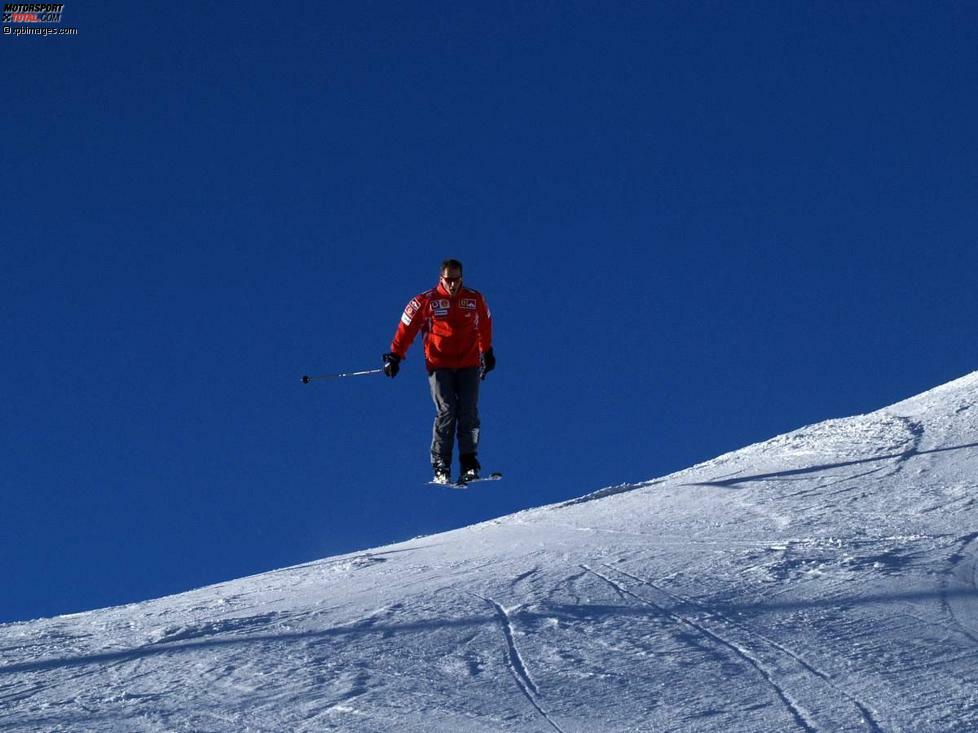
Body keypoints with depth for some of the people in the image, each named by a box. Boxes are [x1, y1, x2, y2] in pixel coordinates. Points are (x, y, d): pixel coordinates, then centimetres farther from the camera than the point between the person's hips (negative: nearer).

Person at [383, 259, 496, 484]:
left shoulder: (475, 300, 5)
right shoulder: (426, 301, -2)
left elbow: (484, 325, 22)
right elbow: (406, 328, 2)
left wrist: (487, 353, 31)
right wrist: (394, 356, -1)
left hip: (469, 365, 2)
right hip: (439, 365, -2)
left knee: (468, 412, -9)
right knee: (446, 411, -13)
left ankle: (469, 464, -7)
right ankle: (441, 467, -11)